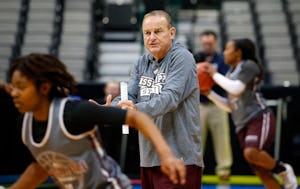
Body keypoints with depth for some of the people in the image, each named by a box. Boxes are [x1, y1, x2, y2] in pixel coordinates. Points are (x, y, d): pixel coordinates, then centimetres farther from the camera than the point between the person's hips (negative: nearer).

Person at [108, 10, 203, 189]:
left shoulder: (182, 58, -8)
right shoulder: (142, 63, 14)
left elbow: (170, 97, -21)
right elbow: (129, 96, 5)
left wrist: (138, 110, -37)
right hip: (149, 159, 7)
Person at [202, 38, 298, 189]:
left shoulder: (249, 66, -2)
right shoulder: (230, 73, 20)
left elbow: (236, 89, -18)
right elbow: (229, 106, 21)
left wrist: (215, 74, -7)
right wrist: (209, 93, 12)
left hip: (259, 117, -8)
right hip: (242, 125, 8)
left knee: (251, 153, -32)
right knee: (259, 171, 0)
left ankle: (282, 169, -7)